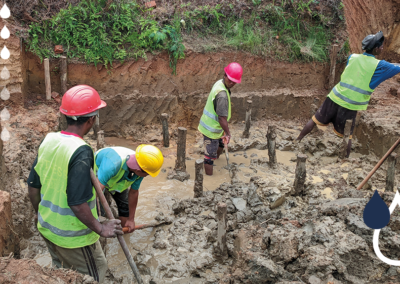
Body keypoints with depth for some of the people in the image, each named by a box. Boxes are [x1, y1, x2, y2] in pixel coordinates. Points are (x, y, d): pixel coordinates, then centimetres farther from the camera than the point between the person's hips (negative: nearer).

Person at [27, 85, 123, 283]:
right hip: (73, 236, -7)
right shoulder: (81, 152, -28)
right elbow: (77, 203, -29)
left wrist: (40, 212, 20)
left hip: (47, 229, 7)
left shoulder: (48, 141, -5)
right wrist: (100, 229, -17)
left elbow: (33, 187, 3)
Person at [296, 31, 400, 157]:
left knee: (315, 120, 17)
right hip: (351, 106, -4)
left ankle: (297, 141, 26)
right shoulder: (379, 65, -7)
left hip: (334, 98, 4)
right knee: (347, 136, 8)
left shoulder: (352, 57, 7)